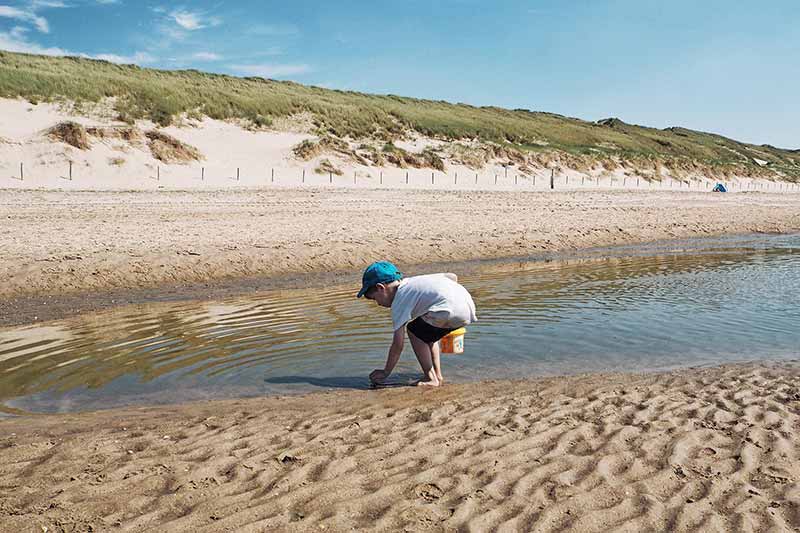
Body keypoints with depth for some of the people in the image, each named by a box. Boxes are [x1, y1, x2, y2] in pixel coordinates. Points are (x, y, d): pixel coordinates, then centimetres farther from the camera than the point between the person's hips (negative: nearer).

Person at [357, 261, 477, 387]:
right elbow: (453, 277, 26)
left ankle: (431, 378, 6)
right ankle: (437, 375, 25)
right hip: (468, 307, 9)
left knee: (413, 330, 8)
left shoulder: (399, 301, 2)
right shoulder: (416, 280, 25)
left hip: (452, 310, -9)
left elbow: (398, 345, 0)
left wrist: (385, 372, 11)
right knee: (426, 331, 26)